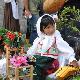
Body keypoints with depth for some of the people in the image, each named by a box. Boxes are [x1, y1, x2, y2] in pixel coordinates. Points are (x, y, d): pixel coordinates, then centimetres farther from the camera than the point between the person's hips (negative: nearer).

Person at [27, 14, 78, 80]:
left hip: (50, 61, -5)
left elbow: (66, 48, -9)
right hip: (38, 59, 5)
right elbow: (33, 50, 23)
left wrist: (71, 58, -21)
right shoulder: (39, 39, 14)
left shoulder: (56, 38, 0)